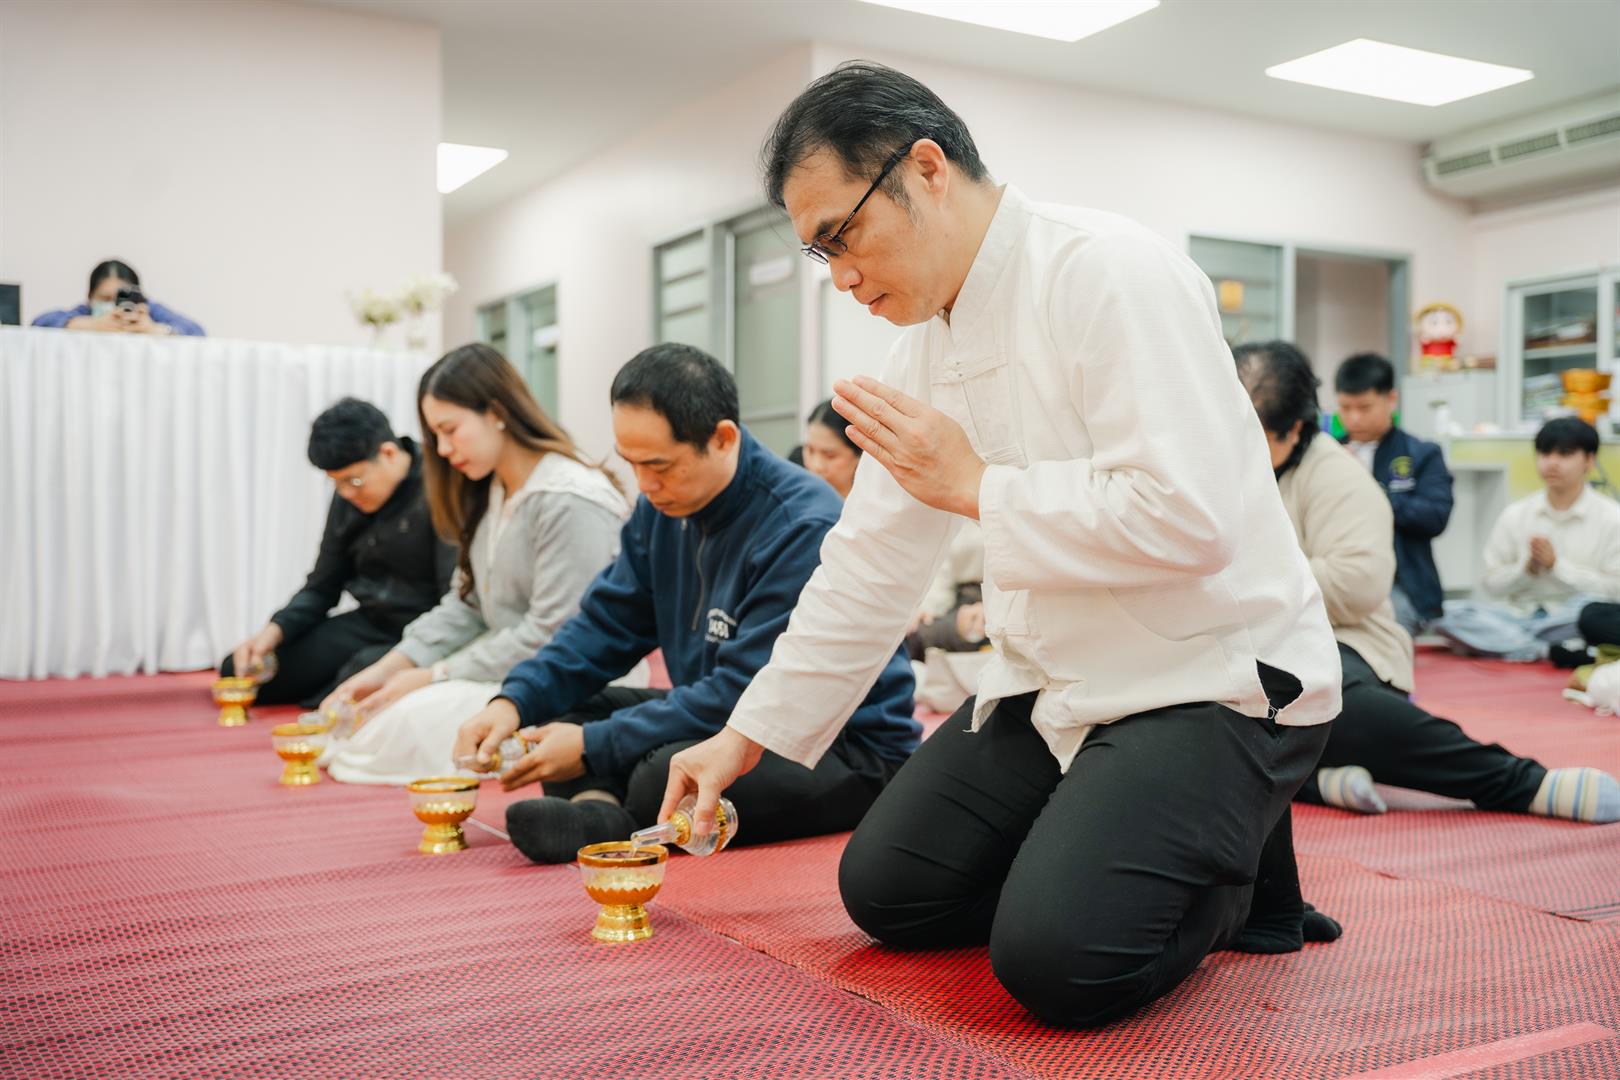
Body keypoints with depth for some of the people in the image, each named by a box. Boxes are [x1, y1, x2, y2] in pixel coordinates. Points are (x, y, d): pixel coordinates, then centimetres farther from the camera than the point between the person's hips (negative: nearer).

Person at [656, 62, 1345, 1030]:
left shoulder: (1110, 274, -19)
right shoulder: (930, 342, 6)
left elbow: (1187, 517, -28)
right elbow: (871, 564, 9)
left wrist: (976, 485, -19)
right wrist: (747, 735, 8)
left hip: (1217, 674, -8)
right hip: (1061, 684, 8)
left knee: (1057, 960, -22)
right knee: (889, 892, 4)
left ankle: (1234, 860, 7)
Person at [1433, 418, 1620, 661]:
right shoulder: (1515, 515, 9)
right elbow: (1490, 584, 7)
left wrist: (1557, 564, -12)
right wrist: (1526, 569, -10)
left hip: (1572, 623, -2)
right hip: (1518, 617, 3)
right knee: (1451, 614, -25)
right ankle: (1551, 652, -33)